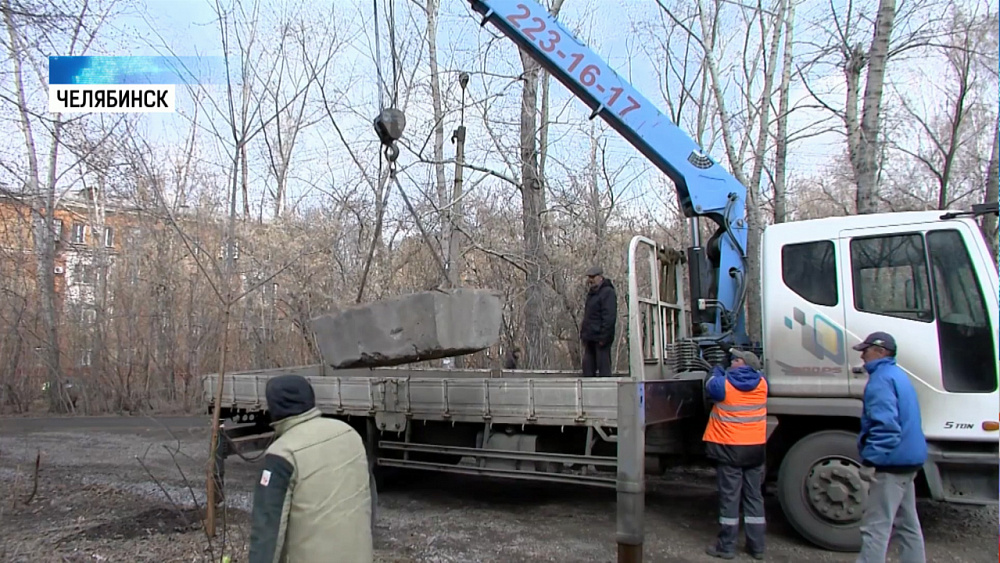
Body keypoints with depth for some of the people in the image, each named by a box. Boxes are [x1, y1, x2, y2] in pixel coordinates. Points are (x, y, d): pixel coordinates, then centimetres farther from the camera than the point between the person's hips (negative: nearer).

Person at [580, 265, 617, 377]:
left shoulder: (608, 292, -10)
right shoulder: (592, 293, 18)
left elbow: (609, 317, -18)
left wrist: (603, 337, -21)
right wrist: (583, 334, 17)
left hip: (600, 338, -9)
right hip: (590, 338, 9)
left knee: (603, 366, -6)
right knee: (588, 367, 10)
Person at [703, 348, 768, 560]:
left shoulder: (724, 384, -14)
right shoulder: (761, 383, 0)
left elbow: (710, 386, 7)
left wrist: (717, 371, 24)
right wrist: (723, 374, 28)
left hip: (730, 447, -4)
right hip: (756, 447, 4)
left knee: (729, 497, 1)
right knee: (754, 496, 12)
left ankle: (726, 546, 7)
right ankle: (757, 546, 18)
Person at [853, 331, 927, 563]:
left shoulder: (881, 380, -17)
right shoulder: (899, 375, 16)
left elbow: (885, 425, -26)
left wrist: (869, 461, -23)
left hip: (891, 464, -10)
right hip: (908, 459, 10)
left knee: (875, 526, -8)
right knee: (907, 523, 18)